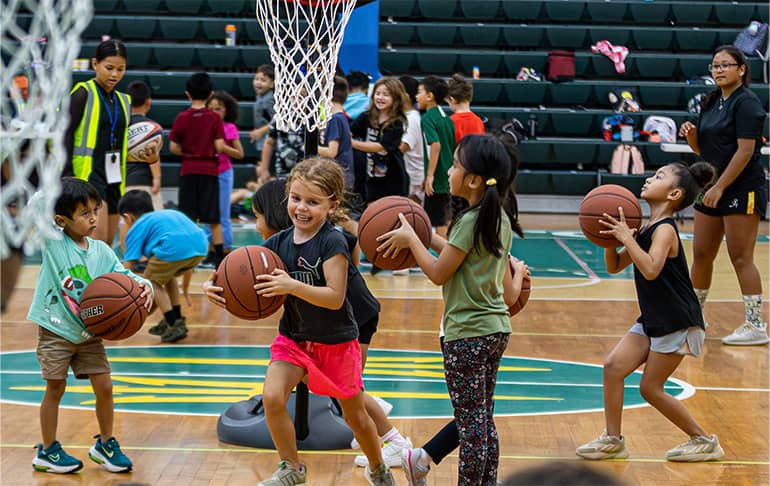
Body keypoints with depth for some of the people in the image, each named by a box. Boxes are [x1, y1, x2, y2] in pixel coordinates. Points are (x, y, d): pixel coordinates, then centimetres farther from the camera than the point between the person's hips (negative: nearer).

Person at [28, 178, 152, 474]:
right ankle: (47, 451, 20)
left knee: (104, 387, 2)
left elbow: (123, 276, -1)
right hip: (55, 331, -4)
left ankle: (105, 445, 22)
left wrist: (144, 285, -20)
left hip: (89, 333, 4)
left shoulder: (101, 251, 1)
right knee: (55, 389, 5)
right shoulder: (52, 243, -10)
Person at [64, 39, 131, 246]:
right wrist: (67, 176, -17)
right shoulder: (83, 93, -3)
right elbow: (65, 134, -9)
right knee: (98, 238, -20)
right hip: (88, 173, -7)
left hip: (114, 178, 7)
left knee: (107, 244, 7)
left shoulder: (123, 101, 16)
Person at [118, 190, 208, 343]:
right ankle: (176, 320, 32)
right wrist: (185, 288, 53)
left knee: (151, 281, 16)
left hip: (175, 247, -7)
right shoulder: (168, 214, 39)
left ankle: (175, 325, 4)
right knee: (166, 275, 30)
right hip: (200, 245, 7)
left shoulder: (136, 228, 20)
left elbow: (128, 271, 12)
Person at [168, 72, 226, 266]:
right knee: (214, 219, 5)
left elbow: (174, 148, -3)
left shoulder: (182, 118, -4)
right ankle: (220, 256, 5)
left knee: (188, 218, 6)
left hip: (188, 170, 0)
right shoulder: (214, 118, -6)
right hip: (209, 169, 0)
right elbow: (219, 147, -9)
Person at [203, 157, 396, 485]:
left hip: (336, 343, -4)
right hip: (293, 338, 4)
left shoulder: (332, 242, -21)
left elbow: (335, 297, -28)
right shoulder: (278, 243, -6)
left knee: (355, 415, 11)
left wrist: (292, 286, -39)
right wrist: (217, 288, -24)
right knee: (271, 397, -18)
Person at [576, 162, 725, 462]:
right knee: (613, 366, 1)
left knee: (650, 388, -2)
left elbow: (650, 270, -35)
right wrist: (611, 237, -3)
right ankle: (613, 440, 10)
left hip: (678, 324, -8)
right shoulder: (646, 229, 7)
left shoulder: (664, 230, -19)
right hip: (652, 320, 8)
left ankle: (704, 441, 11)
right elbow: (614, 266, 13)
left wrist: (626, 237, -32)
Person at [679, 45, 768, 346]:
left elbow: (745, 150, -18)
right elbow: (702, 149, 19)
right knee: (701, 255, 12)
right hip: (711, 190, 8)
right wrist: (690, 135, -3)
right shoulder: (711, 103, 14)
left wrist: (720, 187, -20)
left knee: (741, 258, -7)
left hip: (742, 190, -8)